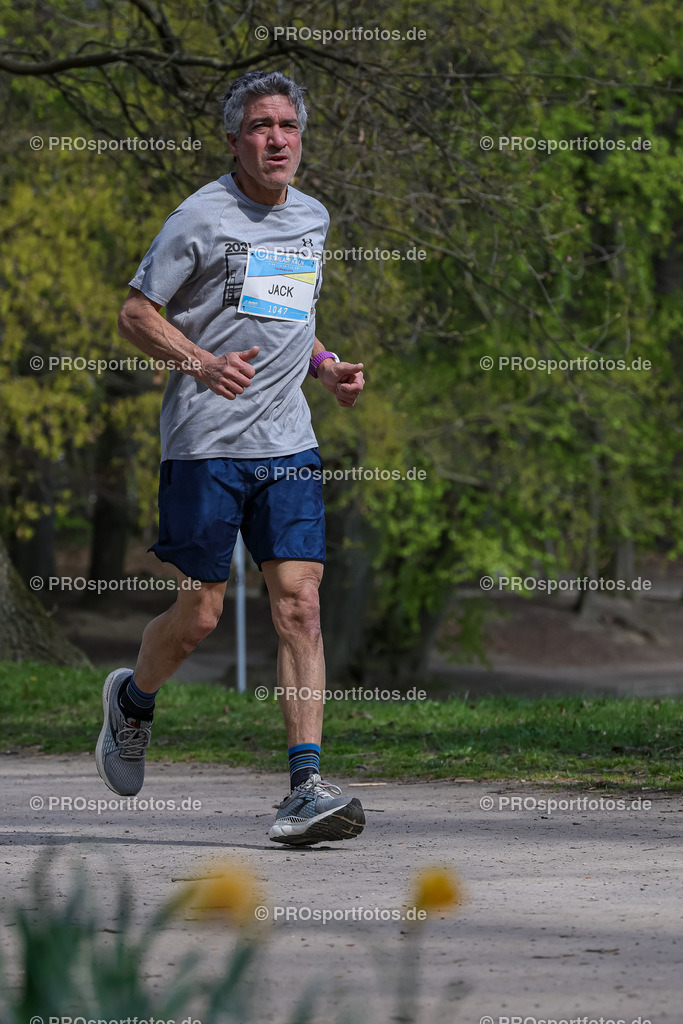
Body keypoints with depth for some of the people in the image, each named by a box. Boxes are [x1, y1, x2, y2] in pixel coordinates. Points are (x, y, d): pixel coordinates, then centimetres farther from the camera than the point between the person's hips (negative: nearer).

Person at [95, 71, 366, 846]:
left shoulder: (312, 218, 14)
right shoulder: (203, 217, -6)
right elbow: (134, 315, -5)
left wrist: (324, 366, 10)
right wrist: (204, 362, -21)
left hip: (287, 445, 5)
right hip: (205, 442, -5)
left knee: (299, 605, -8)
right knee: (199, 615, 0)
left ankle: (305, 789, -12)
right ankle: (133, 698, 33)